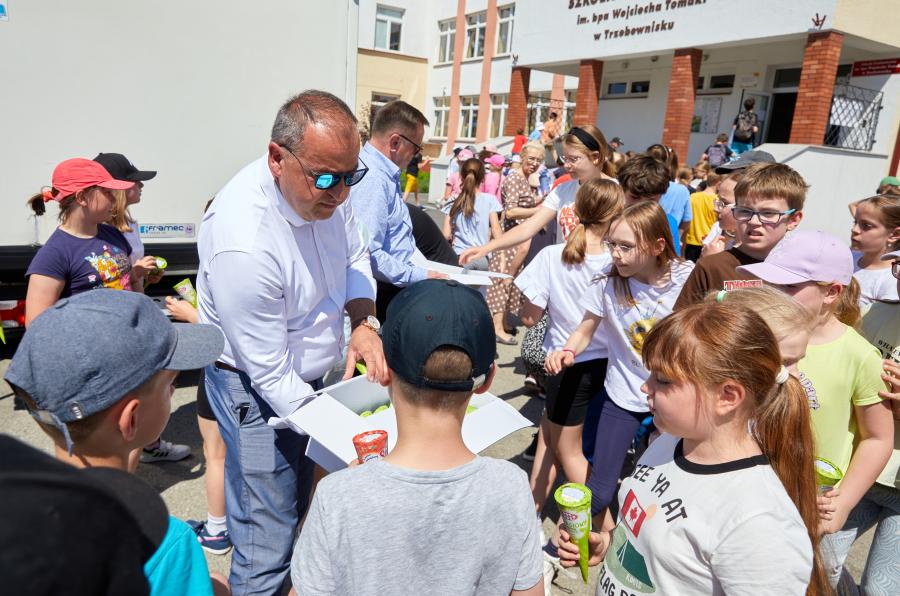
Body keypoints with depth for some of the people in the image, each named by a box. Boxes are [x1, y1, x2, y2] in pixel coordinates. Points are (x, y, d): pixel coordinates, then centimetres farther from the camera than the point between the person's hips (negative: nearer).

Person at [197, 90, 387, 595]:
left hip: (312, 375, 7)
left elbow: (354, 257, 6)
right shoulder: (243, 244, -32)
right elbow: (270, 374, -25)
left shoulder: (324, 187, -11)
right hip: (259, 389, -7)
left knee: (302, 511, 21)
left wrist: (364, 322, -12)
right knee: (268, 553, 1)